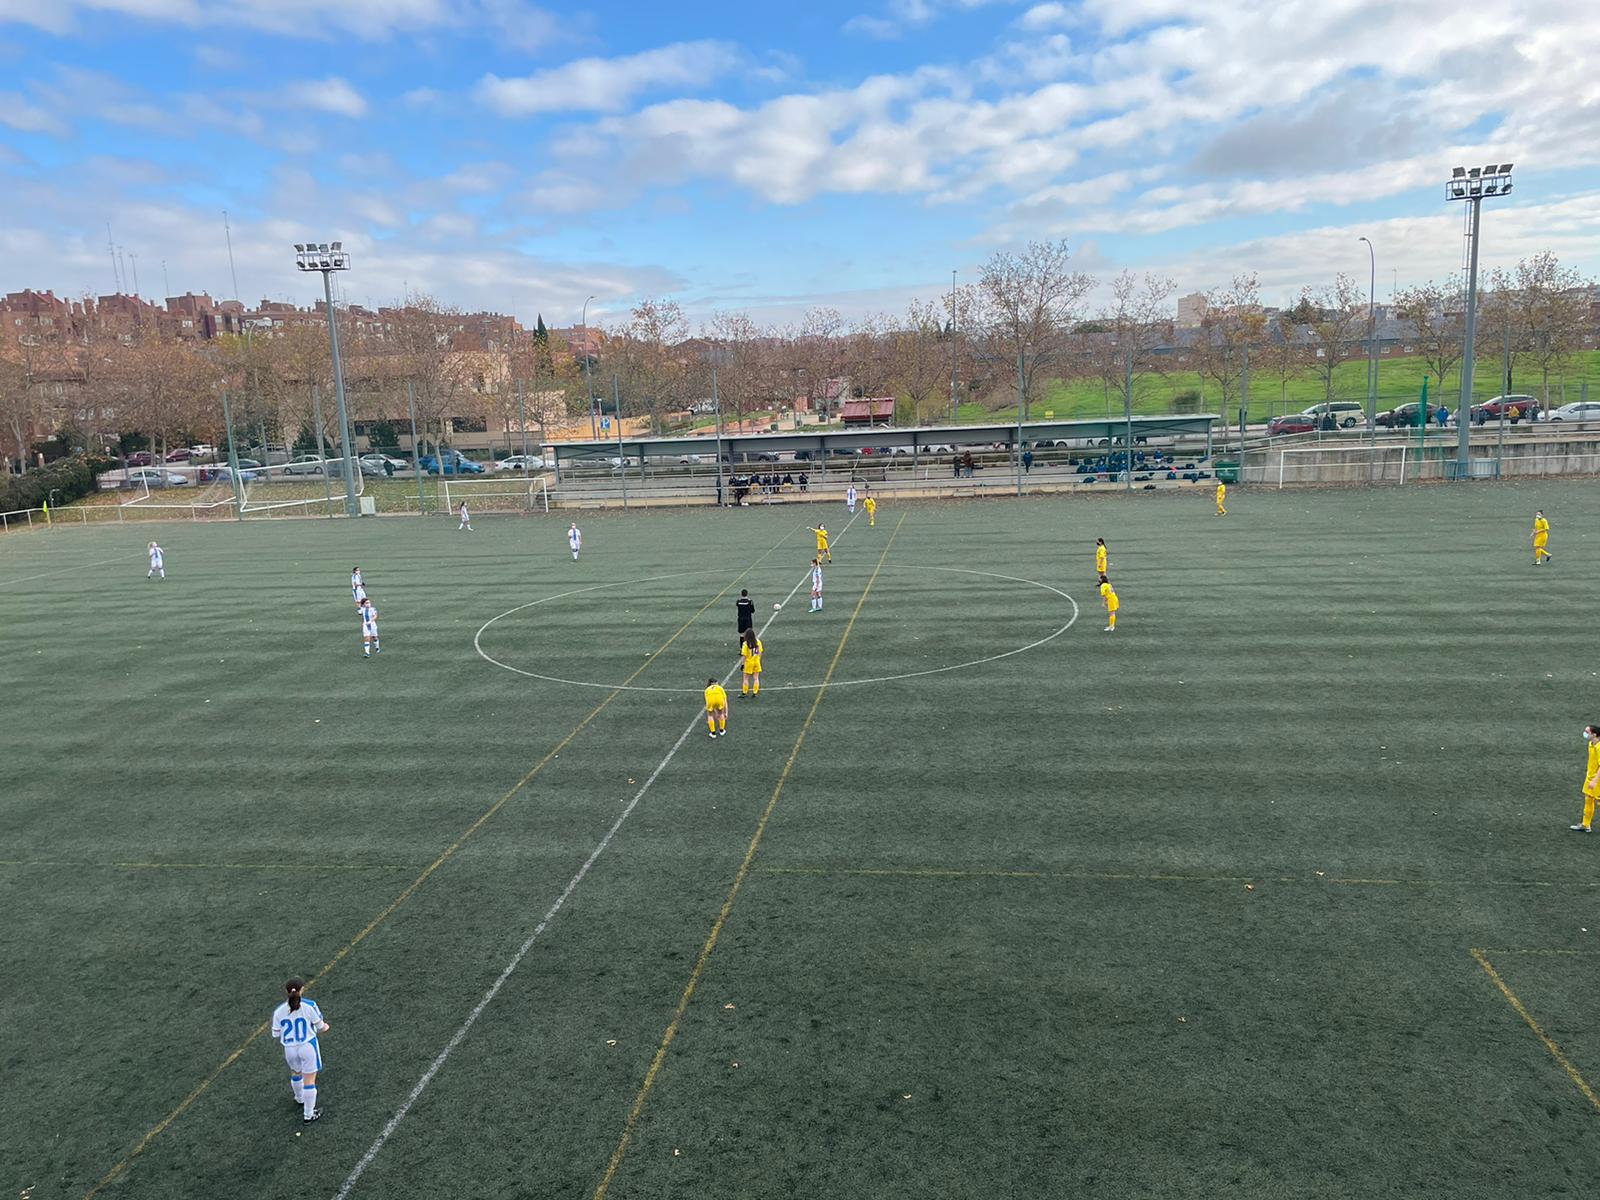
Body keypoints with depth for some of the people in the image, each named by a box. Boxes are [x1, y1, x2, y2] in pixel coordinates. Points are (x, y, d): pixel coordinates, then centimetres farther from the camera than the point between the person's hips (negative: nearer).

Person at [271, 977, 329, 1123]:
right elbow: (320, 1027, -8)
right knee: (309, 1080, 7)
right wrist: (325, 1027, 16)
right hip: (308, 1046, -4)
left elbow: (276, 1034, -2)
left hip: (289, 1049, 4)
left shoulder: (278, 1011, -11)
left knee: (296, 1073, 30)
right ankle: (308, 1115, 16)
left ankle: (300, 1099, 55)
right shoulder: (310, 1006, -19)